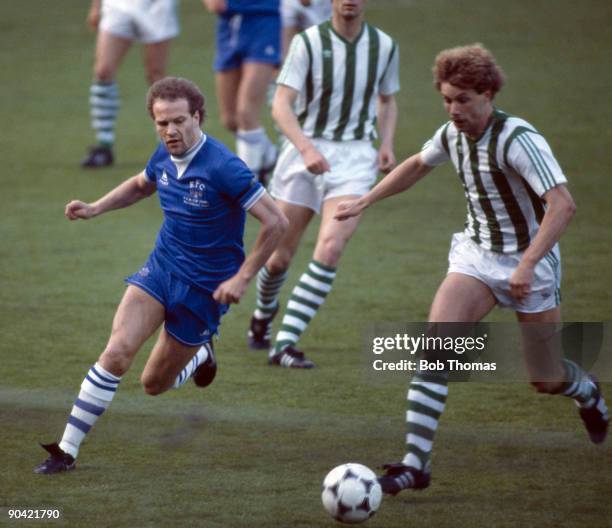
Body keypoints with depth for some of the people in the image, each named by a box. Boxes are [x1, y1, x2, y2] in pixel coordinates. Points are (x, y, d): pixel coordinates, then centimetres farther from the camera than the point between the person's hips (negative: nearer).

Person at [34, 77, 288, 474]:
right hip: (160, 269, 5)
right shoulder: (165, 158, -1)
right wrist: (95, 208, 8)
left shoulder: (223, 167, -23)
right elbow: (140, 186, 24)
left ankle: (201, 355, 42)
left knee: (155, 384, 7)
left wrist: (242, 278, -18)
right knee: (117, 352, -17)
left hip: (204, 288, -5)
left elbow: (276, 222, -19)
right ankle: (67, 450, -12)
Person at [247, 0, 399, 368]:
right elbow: (281, 106, -15)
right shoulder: (308, 43, -9)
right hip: (307, 151, -1)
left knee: (331, 246, -20)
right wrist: (307, 148, -30)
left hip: (355, 157, 1)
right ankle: (264, 313, 41)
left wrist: (387, 144, 1)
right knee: (280, 256, 5)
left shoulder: (385, 46, 2)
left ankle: (285, 343, -17)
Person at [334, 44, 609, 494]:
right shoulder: (453, 134, -2)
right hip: (476, 255, 5)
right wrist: (364, 203, 23)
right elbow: (416, 166, 21)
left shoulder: (517, 140, -25)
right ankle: (415, 465, -18)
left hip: (531, 262, -5)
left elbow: (563, 204, -34)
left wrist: (527, 264, -39)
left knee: (545, 380, 6)